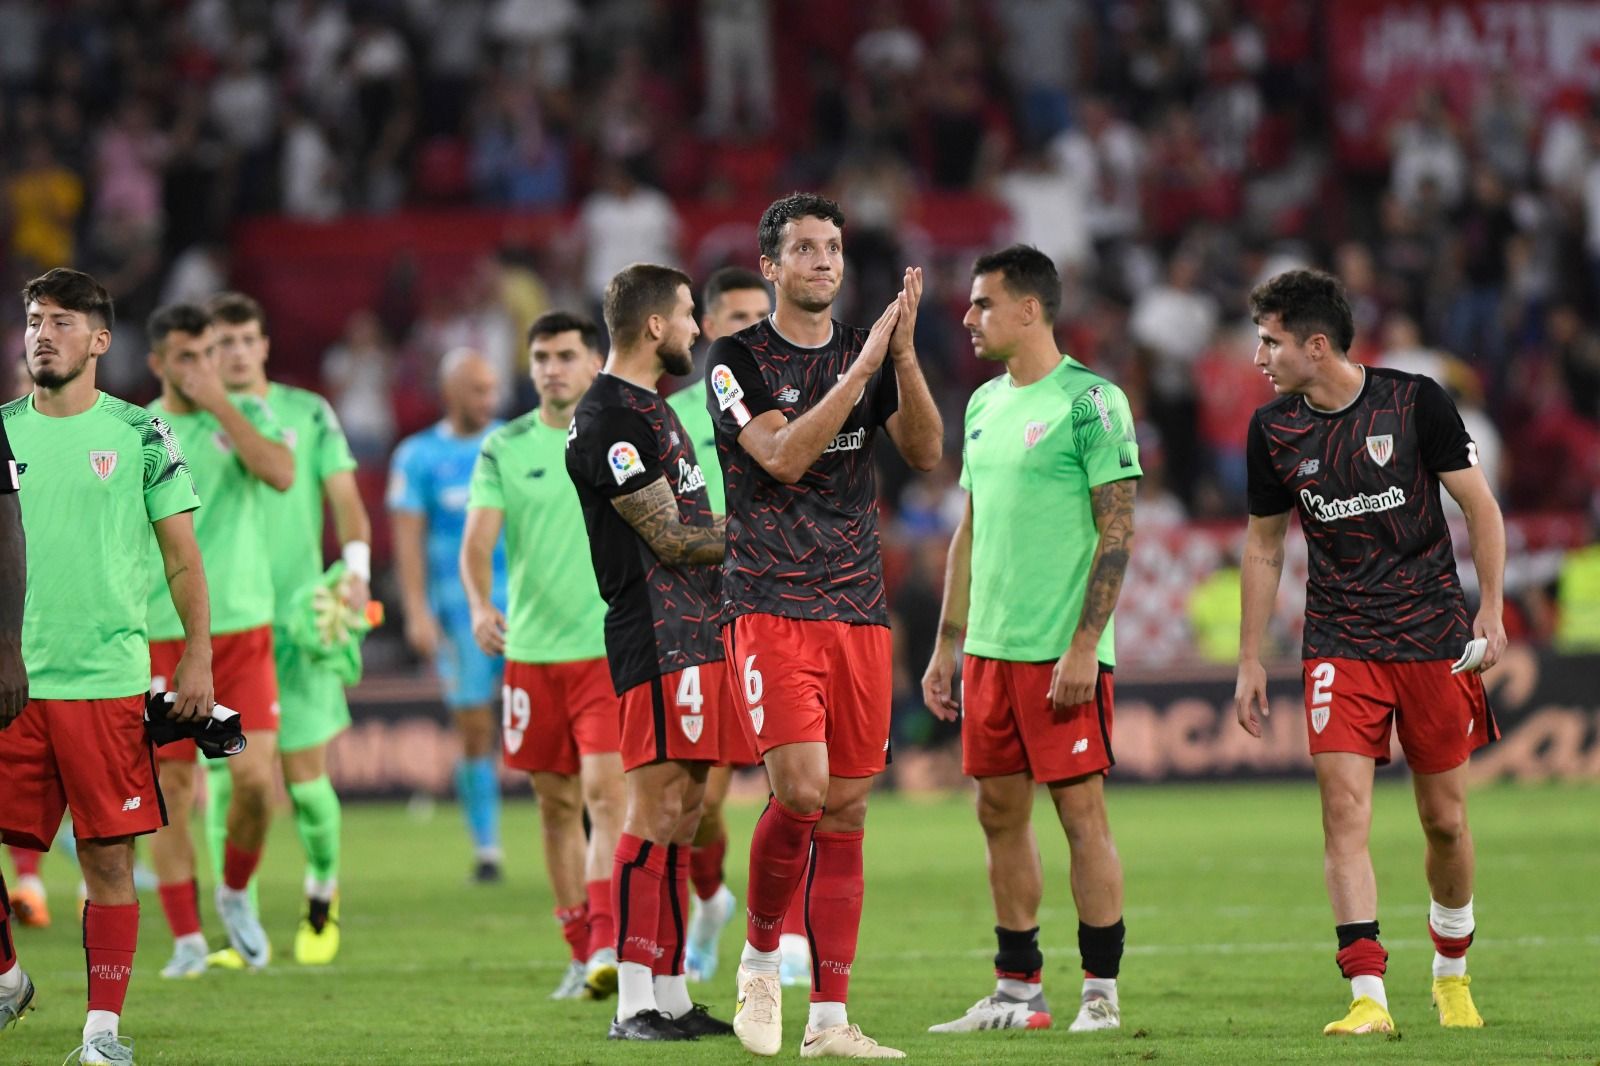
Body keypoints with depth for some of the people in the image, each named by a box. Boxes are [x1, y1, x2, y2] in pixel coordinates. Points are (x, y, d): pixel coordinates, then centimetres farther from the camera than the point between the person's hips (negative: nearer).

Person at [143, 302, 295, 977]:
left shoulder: (249, 415, 4)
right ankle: (187, 940, 6)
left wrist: (219, 403, -16)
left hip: (243, 625, 0)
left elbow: (281, 475, -17)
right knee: (170, 790, -1)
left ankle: (236, 893, 17)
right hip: (162, 636, 0)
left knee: (255, 775, -11)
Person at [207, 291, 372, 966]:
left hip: (298, 613, 0)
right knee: (225, 778, -4)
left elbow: (345, 500, 4)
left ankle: (322, 890, 24)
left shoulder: (307, 414, 7)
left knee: (305, 773, -3)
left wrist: (356, 569, -12)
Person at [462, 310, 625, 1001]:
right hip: (532, 650, 3)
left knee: (605, 793, -16)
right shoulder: (504, 449, 4)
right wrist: (480, 605, -23)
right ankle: (581, 952, 18)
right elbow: (477, 540, -5)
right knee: (558, 805, 8)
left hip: (612, 646, -3)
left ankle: (610, 948, -22)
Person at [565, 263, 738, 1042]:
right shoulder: (610, 418, -13)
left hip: (693, 634, 10)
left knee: (679, 816, 10)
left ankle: (670, 998, 13)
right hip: (658, 637, -10)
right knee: (655, 812, -10)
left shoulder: (649, 408, 20)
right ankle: (634, 1005, -10)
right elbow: (671, 538, -14)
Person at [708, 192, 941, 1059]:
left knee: (845, 809, 2)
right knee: (801, 787, -19)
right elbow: (782, 455, -16)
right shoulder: (738, 360, -2)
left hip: (859, 612, 5)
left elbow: (926, 451, -1)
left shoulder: (868, 354, 12)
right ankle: (759, 957, 5)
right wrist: (862, 368, -21)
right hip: (771, 606, -5)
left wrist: (904, 355, -15)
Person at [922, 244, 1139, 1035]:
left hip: (1062, 652, -8)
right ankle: (1017, 991, 14)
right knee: (999, 813, 8)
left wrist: (1084, 647, -17)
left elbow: (1118, 531, -12)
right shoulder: (985, 404, 15)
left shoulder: (1088, 401, -9)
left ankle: (1101, 993, 0)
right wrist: (946, 647, 17)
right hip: (990, 647, 8)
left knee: (1081, 810, -5)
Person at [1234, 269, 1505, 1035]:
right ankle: (1368, 997, -18)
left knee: (1445, 819, 6)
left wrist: (1490, 611, -6)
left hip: (1436, 641, -1)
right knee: (1344, 806, -15)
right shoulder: (1273, 429, 1)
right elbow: (1264, 546, 12)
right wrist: (1250, 660, 10)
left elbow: (1479, 505, 0)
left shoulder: (1415, 401, -8)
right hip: (1340, 647, 1)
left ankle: (1452, 973, 30)